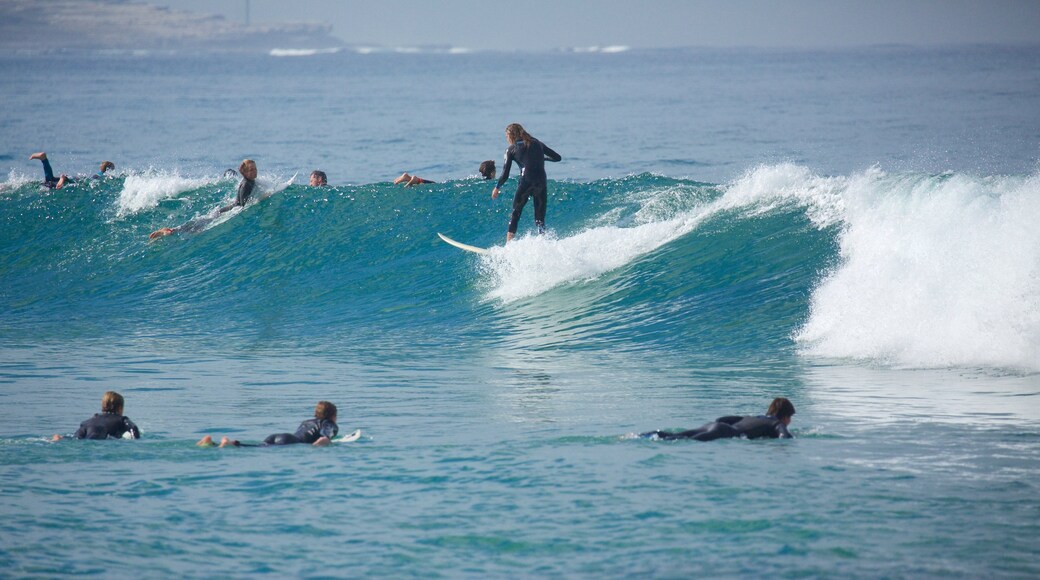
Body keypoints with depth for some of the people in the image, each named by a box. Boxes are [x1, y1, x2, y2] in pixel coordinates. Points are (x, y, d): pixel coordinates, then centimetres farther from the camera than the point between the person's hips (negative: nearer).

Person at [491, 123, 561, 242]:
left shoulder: (512, 149, 8)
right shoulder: (537, 144, 17)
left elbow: (505, 175, 5)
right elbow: (557, 157, 19)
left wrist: (497, 188, 20)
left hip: (526, 182, -3)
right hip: (542, 182, 3)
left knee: (515, 214, 9)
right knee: (540, 218, 10)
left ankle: (509, 244, -1)